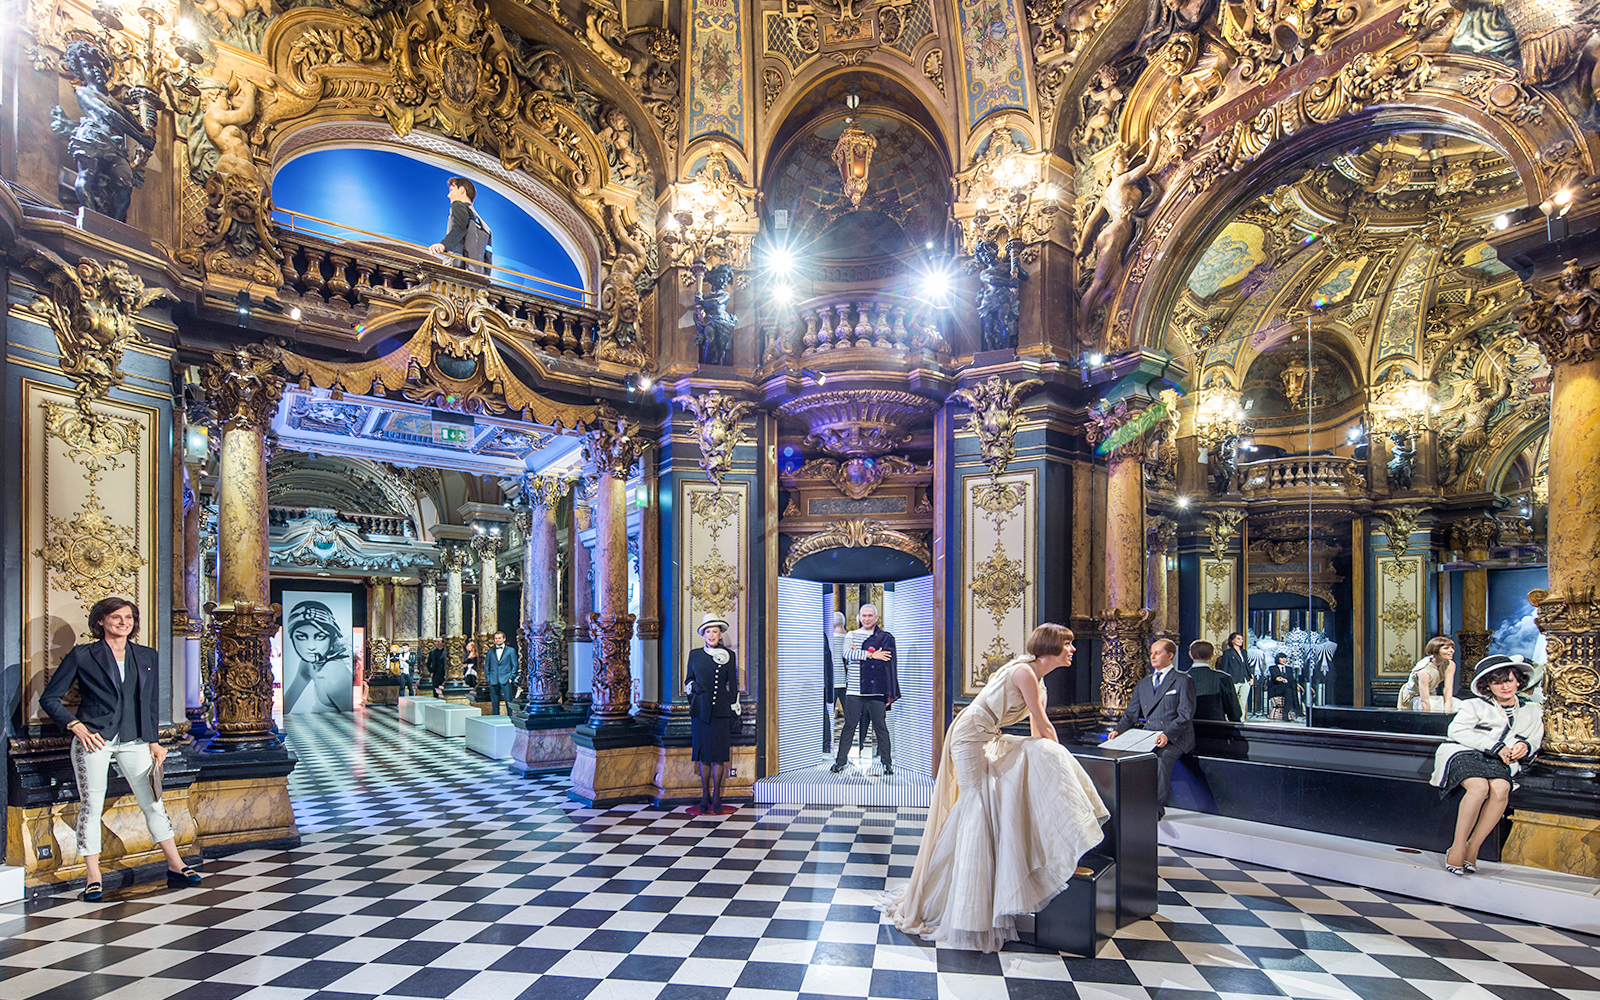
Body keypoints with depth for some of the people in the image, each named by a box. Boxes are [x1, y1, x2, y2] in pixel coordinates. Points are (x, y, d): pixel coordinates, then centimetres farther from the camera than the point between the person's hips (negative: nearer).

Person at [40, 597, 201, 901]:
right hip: (93, 739, -3)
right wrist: (75, 726, -9)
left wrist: (154, 741, 10)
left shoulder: (147, 657, 10)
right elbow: (49, 698, 4)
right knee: (91, 805, 0)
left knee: (153, 802, 4)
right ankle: (93, 878, 12)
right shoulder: (82, 656, 0)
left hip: (134, 740, 3)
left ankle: (176, 867, 10)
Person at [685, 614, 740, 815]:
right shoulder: (695, 655, 9)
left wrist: (735, 711, 5)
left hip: (721, 711, -1)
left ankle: (716, 798, 10)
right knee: (703, 755, 3)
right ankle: (705, 797, 15)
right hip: (700, 710, 1)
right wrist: (694, 686, -7)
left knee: (719, 755, 0)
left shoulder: (729, 656, 6)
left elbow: (733, 685, 9)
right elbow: (687, 680, 16)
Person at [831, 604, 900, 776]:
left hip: (876, 689, -1)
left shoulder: (885, 638, 6)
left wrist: (858, 657, -6)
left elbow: (885, 661, -6)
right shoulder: (851, 636, 12)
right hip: (854, 689, 2)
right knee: (849, 725, 3)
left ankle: (887, 762, 10)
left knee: (879, 726, 1)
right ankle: (840, 761, 11)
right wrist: (871, 655, -14)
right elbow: (847, 653, -7)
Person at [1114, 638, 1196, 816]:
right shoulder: (1143, 684, 21)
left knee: (1161, 758, -33)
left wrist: (1167, 734, -23)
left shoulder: (1183, 681, 2)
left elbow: (1186, 715, -8)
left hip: (1175, 737, -5)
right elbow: (1131, 714, 19)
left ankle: (1156, 808, -20)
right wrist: (1118, 731, 0)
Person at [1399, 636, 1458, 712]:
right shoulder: (1424, 671, -33)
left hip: (1430, 695, 6)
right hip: (1412, 697, -6)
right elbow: (1424, 701, -32)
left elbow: (1448, 689, -17)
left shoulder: (1450, 665, -14)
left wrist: (1447, 713, -25)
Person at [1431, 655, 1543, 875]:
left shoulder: (1533, 711, 24)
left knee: (1501, 788, -34)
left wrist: (1526, 746, 1)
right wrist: (1496, 747, -11)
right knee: (1480, 787, -35)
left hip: (1499, 763, 3)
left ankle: (1472, 849, -24)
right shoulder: (1474, 706, 12)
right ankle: (1457, 848, -27)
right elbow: (1458, 731, -2)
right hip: (1464, 755, -3)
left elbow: (1535, 741, 26)